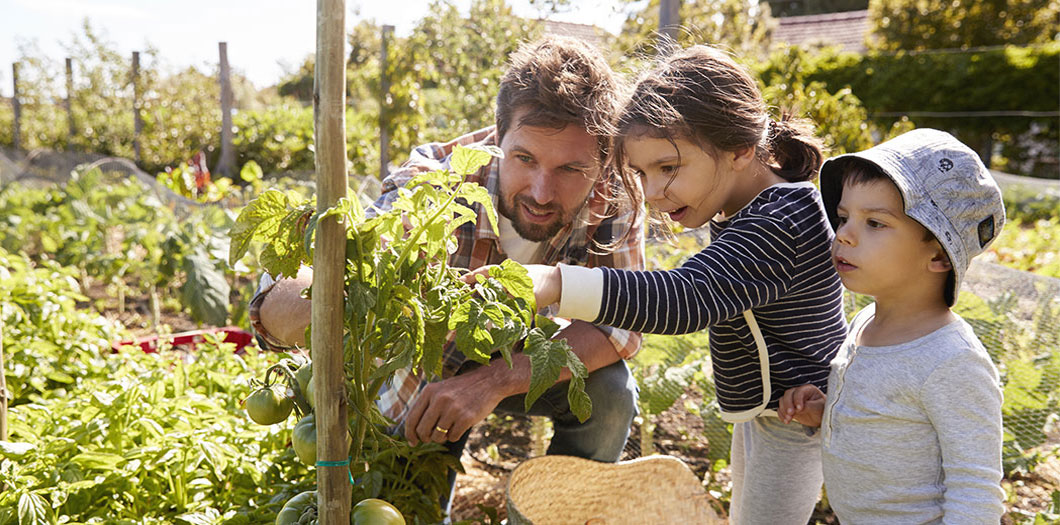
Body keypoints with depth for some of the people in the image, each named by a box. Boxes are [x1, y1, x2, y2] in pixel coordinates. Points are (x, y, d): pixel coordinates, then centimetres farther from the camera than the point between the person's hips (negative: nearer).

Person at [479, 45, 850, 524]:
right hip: (760, 410, 10)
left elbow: (684, 298, -45)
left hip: (794, 419, -10)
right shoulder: (760, 204, -1)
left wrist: (551, 283, -57)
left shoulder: (775, 228, -33)